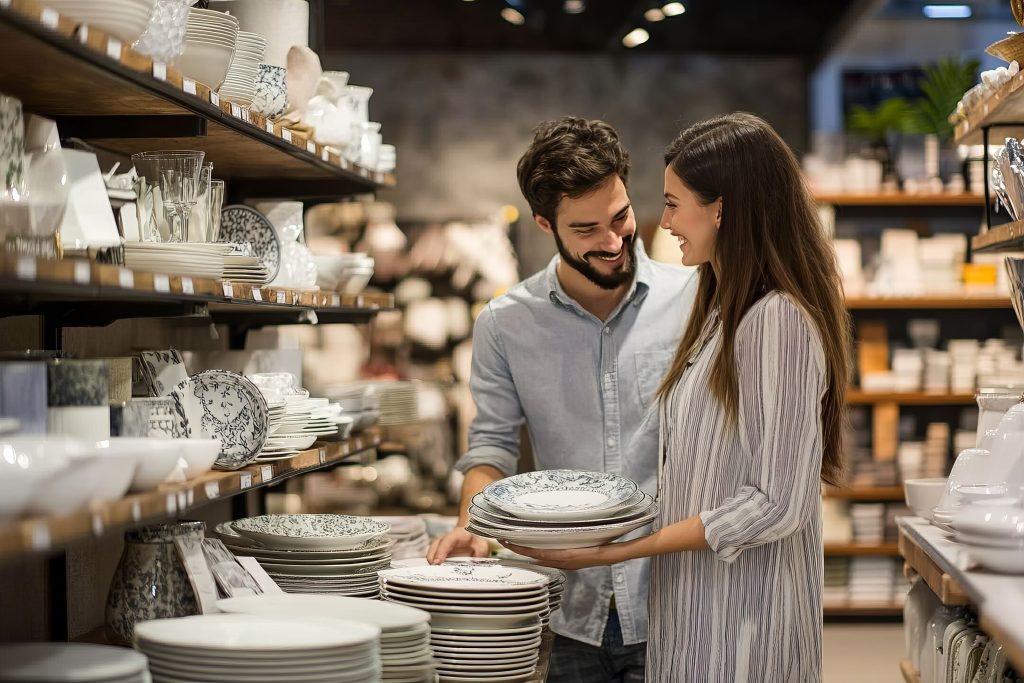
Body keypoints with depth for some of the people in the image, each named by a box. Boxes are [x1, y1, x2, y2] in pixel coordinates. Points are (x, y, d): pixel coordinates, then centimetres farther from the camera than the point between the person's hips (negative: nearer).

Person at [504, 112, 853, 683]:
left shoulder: (778, 319, -18)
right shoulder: (720, 311, 12)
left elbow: (777, 504, -21)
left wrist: (618, 550, -19)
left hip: (743, 618, -9)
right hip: (690, 609, 9)